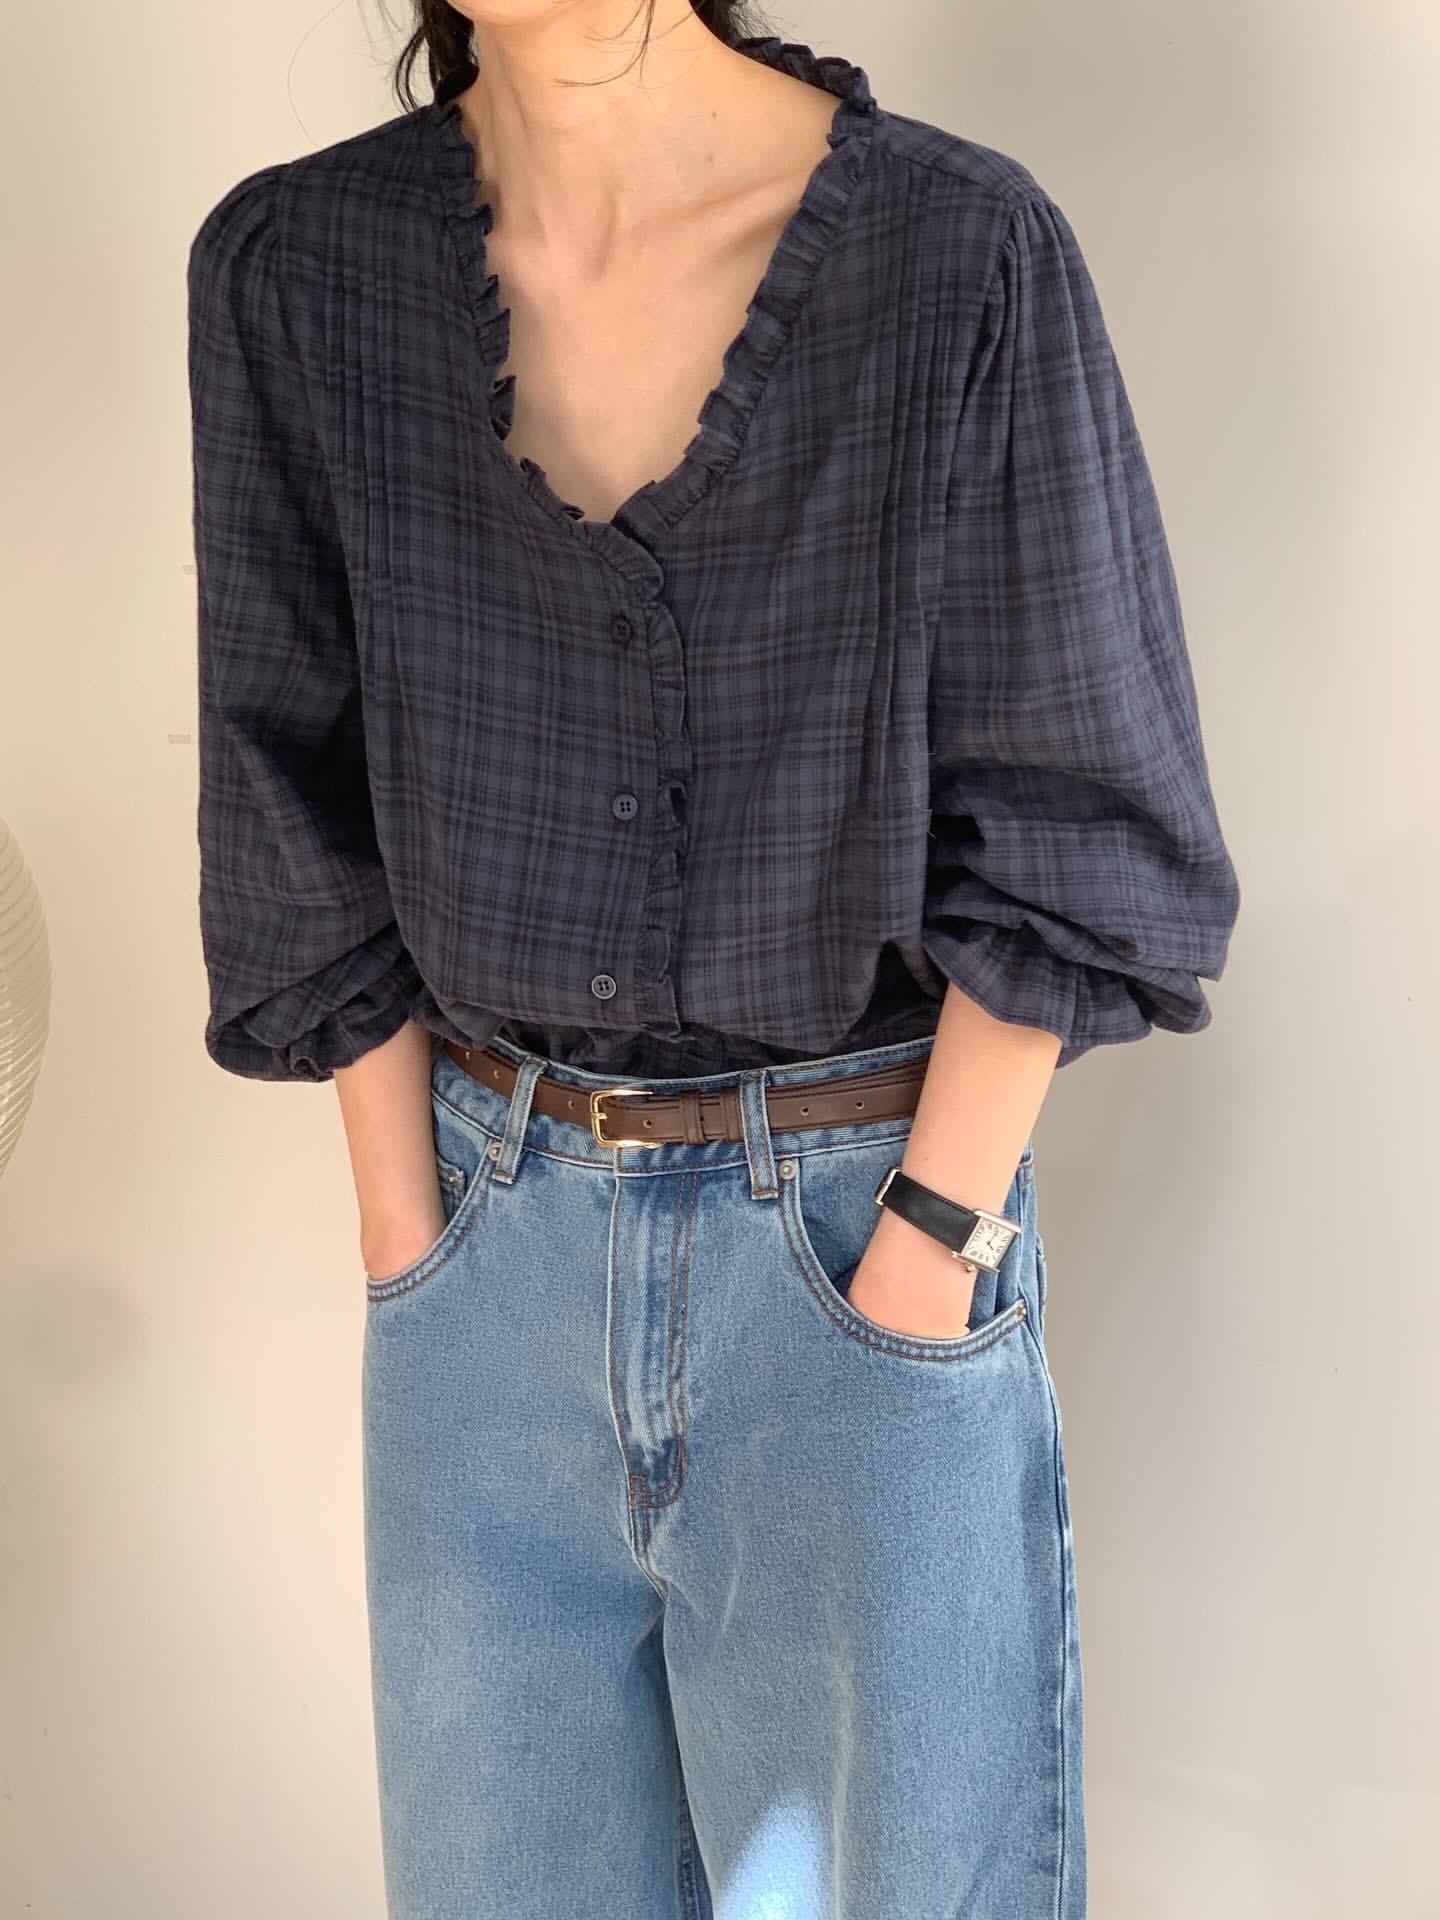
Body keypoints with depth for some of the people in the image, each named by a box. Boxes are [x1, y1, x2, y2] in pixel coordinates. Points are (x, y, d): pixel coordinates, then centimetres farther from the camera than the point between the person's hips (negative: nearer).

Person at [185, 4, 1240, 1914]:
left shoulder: (965, 248, -11)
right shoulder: (292, 268, -3)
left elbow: (1070, 833, -7)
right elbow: (315, 838, 1)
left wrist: (911, 1272, -10)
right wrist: (411, 1257, -1)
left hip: (875, 1201, -2)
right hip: (502, 1223, 3)